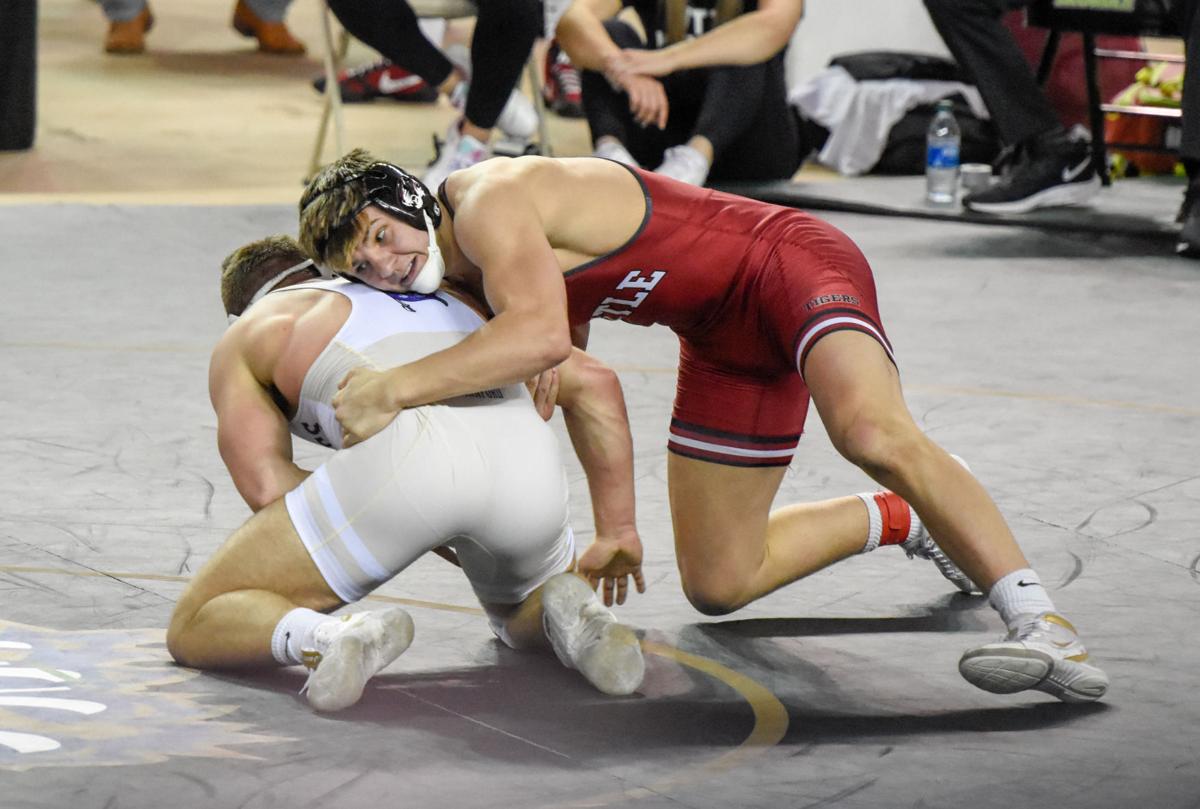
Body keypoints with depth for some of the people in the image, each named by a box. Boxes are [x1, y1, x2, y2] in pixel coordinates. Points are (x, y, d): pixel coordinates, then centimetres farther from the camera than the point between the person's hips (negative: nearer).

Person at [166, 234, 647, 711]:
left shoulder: (242, 339, 29)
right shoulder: (444, 301, 42)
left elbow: (266, 487, 14)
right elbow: (594, 383, 35)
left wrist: (412, 528, 27)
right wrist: (616, 534, 34)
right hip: (524, 458, 4)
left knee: (195, 630, 12)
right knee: (526, 621, 37)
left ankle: (336, 639, -18)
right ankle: (575, 619, 1)